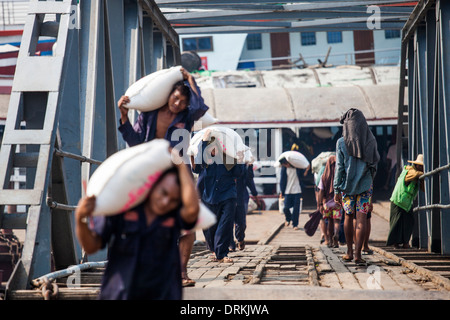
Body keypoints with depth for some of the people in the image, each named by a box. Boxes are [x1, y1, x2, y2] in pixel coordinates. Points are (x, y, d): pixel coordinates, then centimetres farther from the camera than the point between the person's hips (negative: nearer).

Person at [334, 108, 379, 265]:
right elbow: (374, 164, 7)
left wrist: (337, 190, -5)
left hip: (347, 185, 0)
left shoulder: (341, 142, -8)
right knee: (362, 219, -1)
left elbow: (339, 167, -9)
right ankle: (358, 254, -8)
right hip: (365, 184, 1)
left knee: (348, 217, 15)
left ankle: (349, 252, 21)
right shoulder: (371, 140, -1)